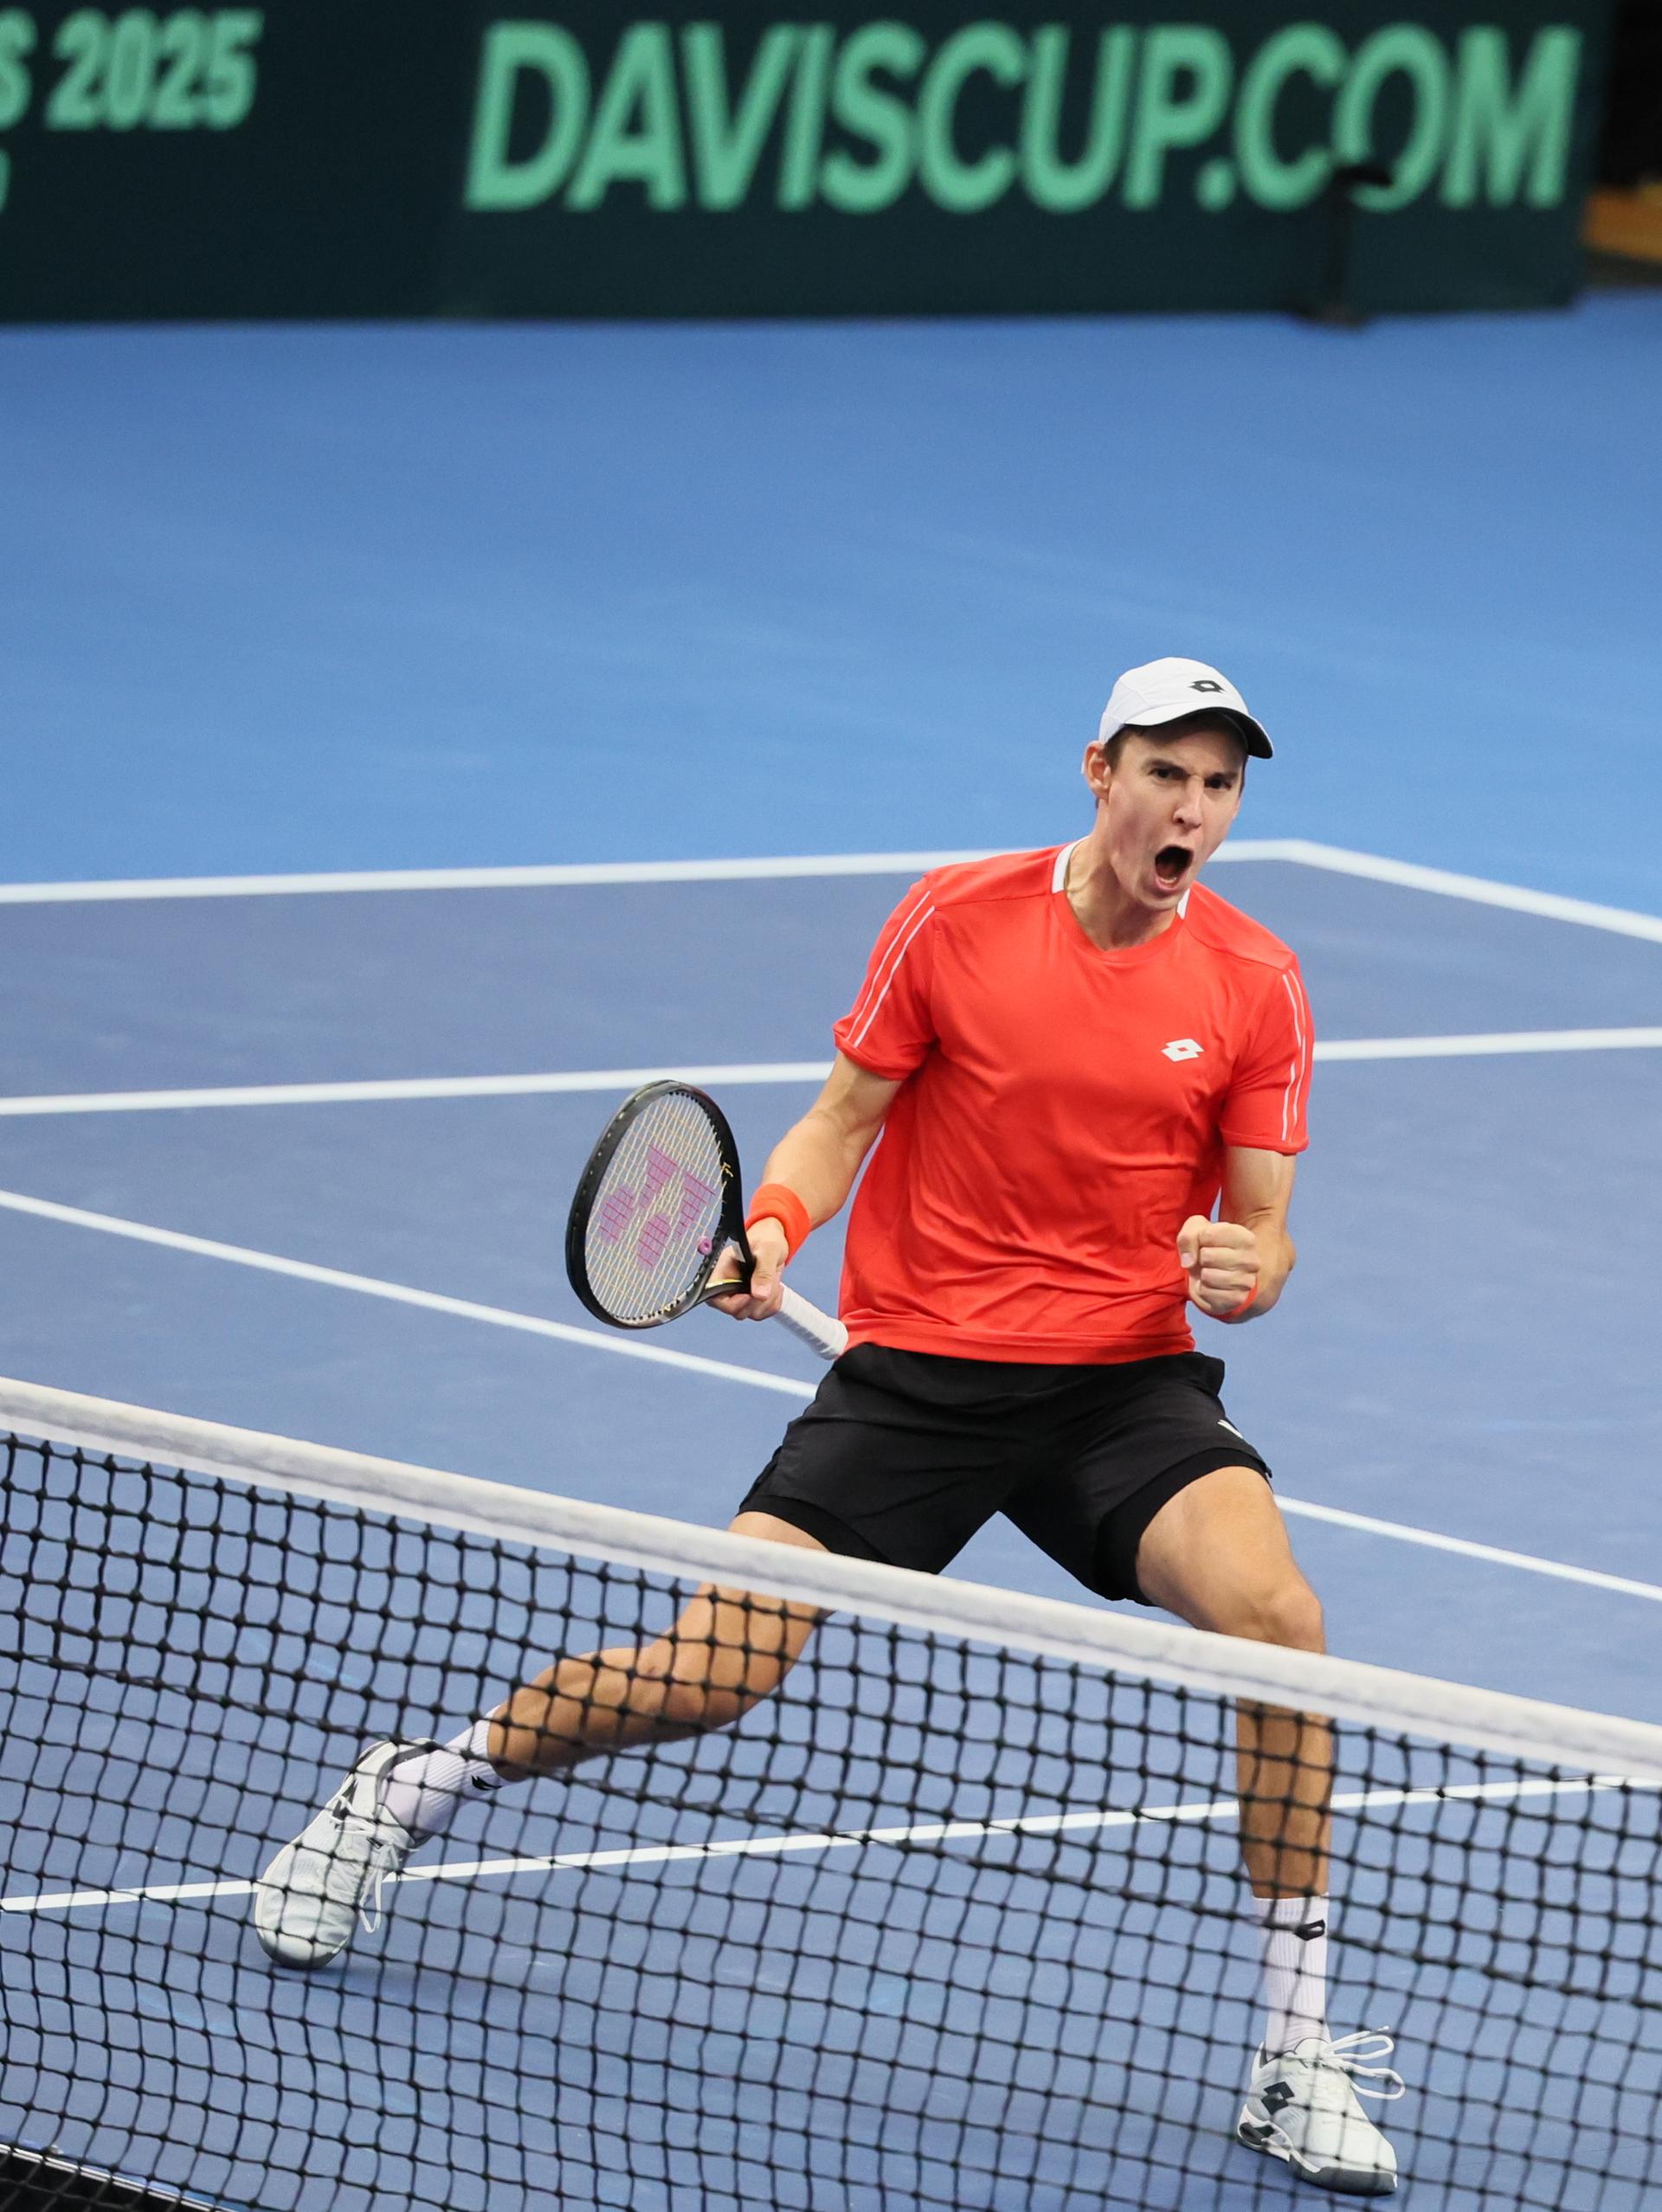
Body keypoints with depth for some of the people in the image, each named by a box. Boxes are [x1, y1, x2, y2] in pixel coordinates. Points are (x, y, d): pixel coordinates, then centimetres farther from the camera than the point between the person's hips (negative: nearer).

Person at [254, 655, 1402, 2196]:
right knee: (704, 1677, -8)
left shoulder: (1255, 987, -2)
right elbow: (844, 1116, 3)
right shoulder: (956, 918, -5)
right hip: (912, 1370, -1)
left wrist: (1246, 1270, -20)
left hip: (1125, 1379, 1)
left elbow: (1260, 1231, 3)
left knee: (1278, 1618, -27)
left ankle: (1293, 2058, -15)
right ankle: (407, 1793, 23)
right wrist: (773, 1228, -16)